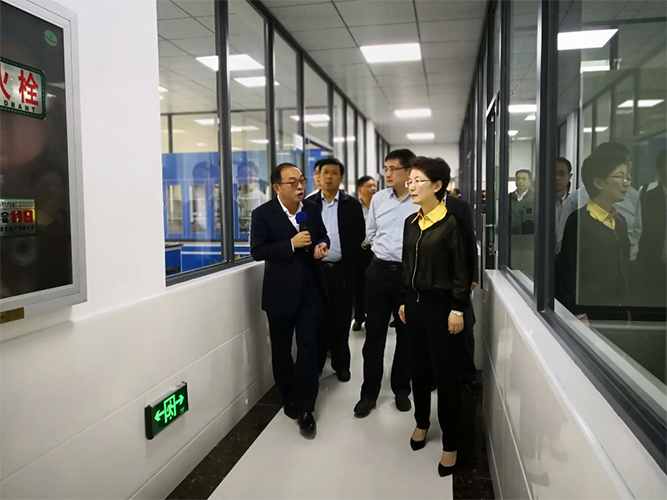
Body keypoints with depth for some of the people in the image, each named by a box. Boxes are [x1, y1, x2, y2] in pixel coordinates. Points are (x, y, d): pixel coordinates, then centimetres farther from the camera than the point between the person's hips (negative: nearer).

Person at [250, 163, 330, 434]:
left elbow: (322, 236, 16)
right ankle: (289, 398, 34)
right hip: (281, 292, -2)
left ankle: (305, 408, 8)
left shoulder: (312, 209, 2)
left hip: (310, 289, 2)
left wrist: (322, 246, -7)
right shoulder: (263, 214, -10)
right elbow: (257, 251, -15)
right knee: (281, 349, 13)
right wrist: (291, 244, -24)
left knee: (308, 348, -2)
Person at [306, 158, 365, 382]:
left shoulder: (352, 205, 2)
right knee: (317, 320, 8)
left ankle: (341, 365, 21)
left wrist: (353, 269, -4)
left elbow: (359, 240, 2)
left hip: (342, 271, -1)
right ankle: (315, 364, 20)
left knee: (341, 321, 8)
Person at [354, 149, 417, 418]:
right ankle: (369, 393, 19)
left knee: (406, 335, 12)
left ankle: (401, 389, 29)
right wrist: (386, 250, 8)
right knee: (374, 335, 6)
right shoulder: (378, 198, 4)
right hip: (379, 271, 3)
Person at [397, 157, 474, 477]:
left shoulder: (451, 222, -13)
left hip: (441, 304, -6)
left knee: (446, 374, 3)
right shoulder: (410, 222, 7)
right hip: (415, 302, 6)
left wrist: (458, 309, -14)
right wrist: (404, 302, 13)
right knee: (419, 368, 17)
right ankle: (422, 422, 38)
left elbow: (461, 271, -12)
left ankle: (450, 444, 17)